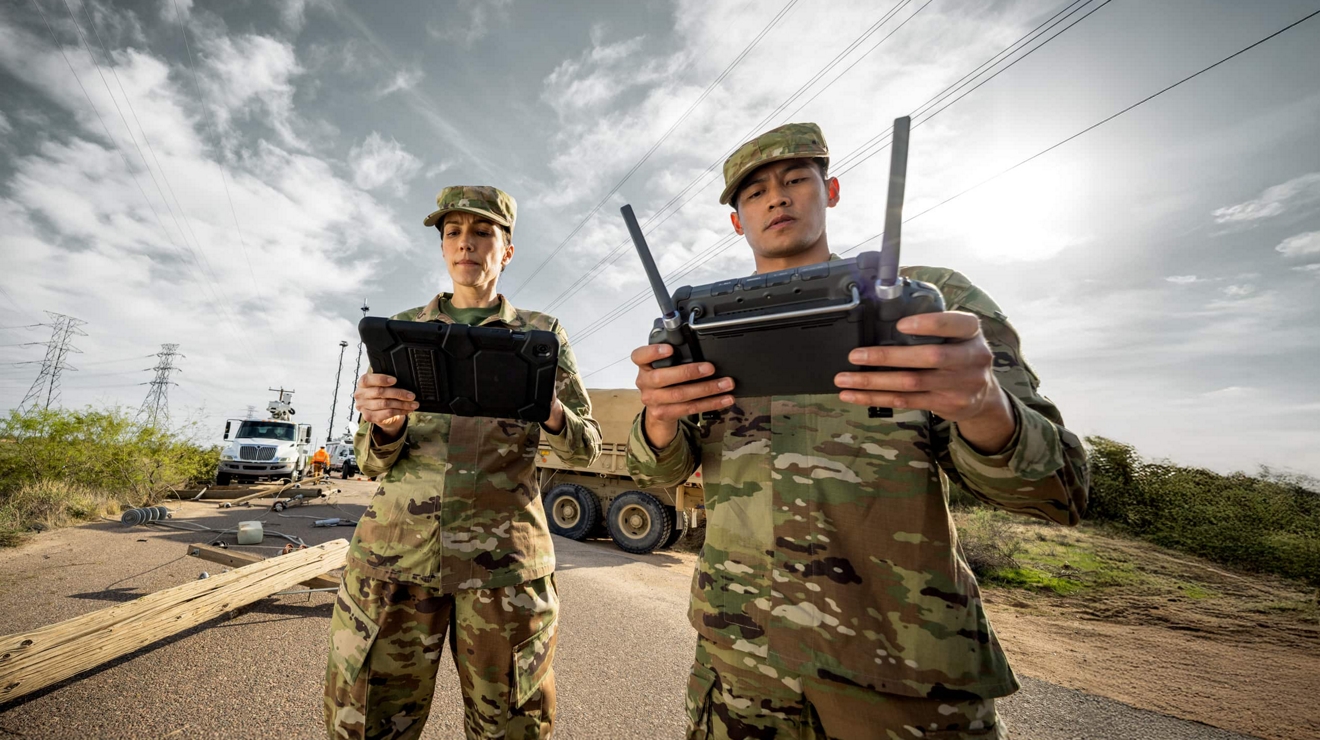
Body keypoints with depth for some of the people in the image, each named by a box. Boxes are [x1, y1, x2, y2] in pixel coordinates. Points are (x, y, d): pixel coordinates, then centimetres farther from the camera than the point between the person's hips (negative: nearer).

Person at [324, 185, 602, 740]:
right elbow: (372, 459, 10)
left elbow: (585, 446, 3)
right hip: (396, 554, 2)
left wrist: (550, 412, -20)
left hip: (504, 560, -1)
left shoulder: (542, 333, 6)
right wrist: (385, 426, -14)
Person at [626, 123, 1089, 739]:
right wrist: (659, 417, -23)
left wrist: (983, 404, -30)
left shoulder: (931, 298, -3)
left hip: (905, 669, -1)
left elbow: (1060, 490, -7)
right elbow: (658, 471, 1)